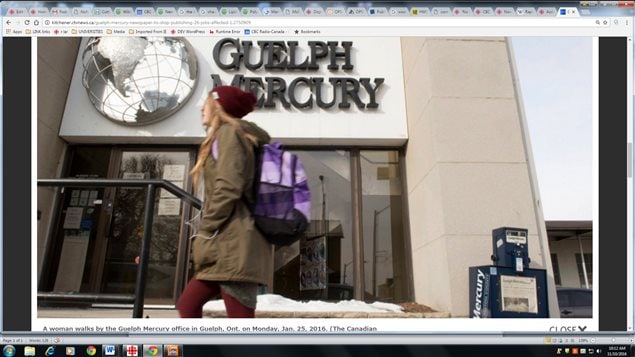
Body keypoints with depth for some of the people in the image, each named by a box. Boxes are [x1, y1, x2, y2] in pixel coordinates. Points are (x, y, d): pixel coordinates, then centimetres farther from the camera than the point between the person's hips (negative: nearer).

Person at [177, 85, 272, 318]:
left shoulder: (228, 133, -3)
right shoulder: (228, 136, 26)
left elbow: (227, 188, -17)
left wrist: (205, 232, -11)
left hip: (234, 244, -10)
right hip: (227, 245, 10)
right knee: (188, 305, 13)